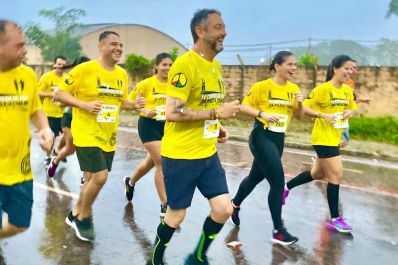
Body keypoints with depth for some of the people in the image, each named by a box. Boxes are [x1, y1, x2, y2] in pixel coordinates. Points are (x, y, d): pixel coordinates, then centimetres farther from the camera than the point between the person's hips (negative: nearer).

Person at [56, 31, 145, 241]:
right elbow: (60, 93, -8)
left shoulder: (122, 74, 5)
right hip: (87, 134, -6)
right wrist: (84, 104, -22)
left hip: (108, 137, 7)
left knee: (92, 179, 15)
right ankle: (83, 218, 12)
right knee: (100, 176, -14)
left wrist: (134, 105, -3)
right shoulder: (84, 69, -13)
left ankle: (76, 214, 38)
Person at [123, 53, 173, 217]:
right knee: (162, 162, -11)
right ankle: (165, 206, -1)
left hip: (167, 126, 5)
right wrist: (144, 110, -17)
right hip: (149, 125, -5)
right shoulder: (146, 84, -10)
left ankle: (130, 182, 48)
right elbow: (129, 101, -3)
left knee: (152, 160, 19)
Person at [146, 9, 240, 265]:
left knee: (224, 209, 5)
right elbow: (172, 112, -25)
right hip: (181, 155, -7)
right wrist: (217, 113, -21)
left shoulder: (216, 66, 10)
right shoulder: (184, 64, -17)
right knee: (177, 214, 7)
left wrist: (218, 127, 6)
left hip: (208, 154, 8)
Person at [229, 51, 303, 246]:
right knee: (278, 181, -11)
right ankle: (278, 231, 2)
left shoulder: (294, 89, 6)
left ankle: (235, 204, 46)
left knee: (256, 177, 19)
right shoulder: (262, 86, -9)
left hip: (279, 139, 7)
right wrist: (262, 114, -23)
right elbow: (244, 107, -8)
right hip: (261, 136, -7)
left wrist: (300, 104, -10)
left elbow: (299, 116, 10)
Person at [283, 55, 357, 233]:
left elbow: (352, 108, 20)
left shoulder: (348, 90, 7)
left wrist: (350, 112, -3)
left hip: (334, 139, 8)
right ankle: (334, 219, 4)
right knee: (336, 175, -7)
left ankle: (286, 187, 39)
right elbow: (305, 108, -14)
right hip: (323, 138, -8)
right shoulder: (323, 89, -15)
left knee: (317, 174, 19)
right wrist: (323, 115, -27)